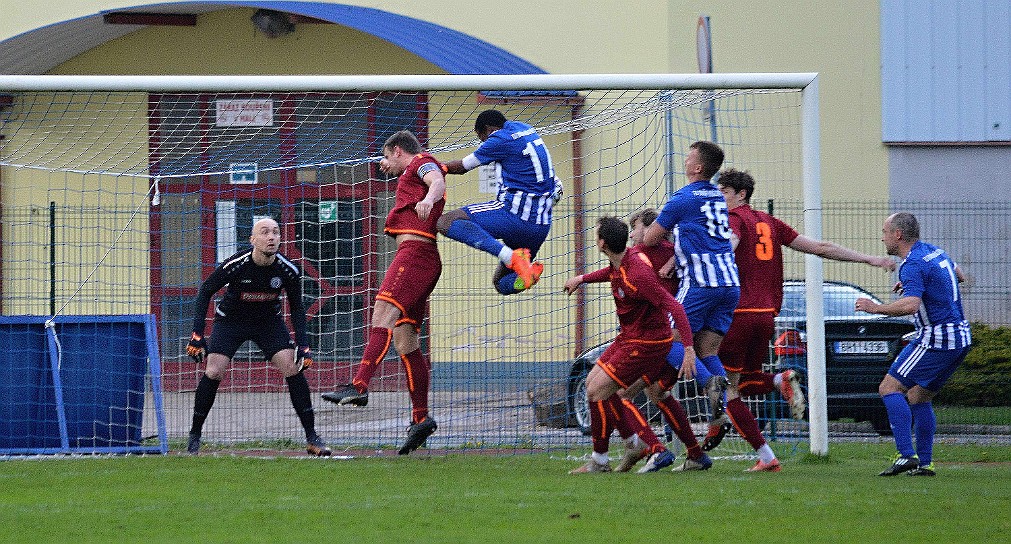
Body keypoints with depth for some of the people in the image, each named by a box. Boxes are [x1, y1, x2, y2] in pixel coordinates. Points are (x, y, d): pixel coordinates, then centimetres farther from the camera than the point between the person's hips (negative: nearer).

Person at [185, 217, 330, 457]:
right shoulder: (235, 265, -27)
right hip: (230, 320, -2)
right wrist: (197, 334, -18)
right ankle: (194, 435, 0)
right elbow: (206, 291, -13)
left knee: (293, 368, -15)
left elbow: (297, 308, -3)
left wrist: (303, 346, -12)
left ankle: (312, 438, -7)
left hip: (269, 322, 2)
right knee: (213, 372, -18)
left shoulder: (288, 270, -20)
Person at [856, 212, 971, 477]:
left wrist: (875, 308, -19)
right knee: (919, 398, 16)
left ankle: (906, 454, -19)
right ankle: (924, 463, 11)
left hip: (935, 340, -10)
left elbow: (911, 305, -31)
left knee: (889, 387, -8)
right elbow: (959, 276, 33)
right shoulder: (935, 252, 14)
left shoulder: (913, 266, -16)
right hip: (960, 338, 10)